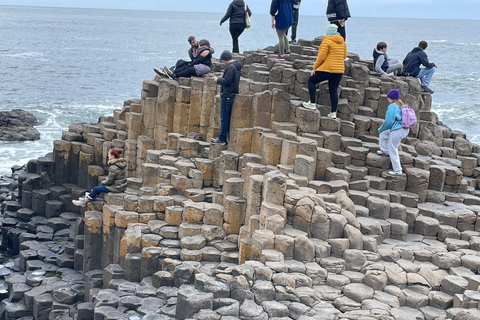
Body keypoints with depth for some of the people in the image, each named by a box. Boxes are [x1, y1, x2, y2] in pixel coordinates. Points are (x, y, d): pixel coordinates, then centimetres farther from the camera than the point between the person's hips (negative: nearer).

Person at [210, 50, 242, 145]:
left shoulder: (230, 67, -16)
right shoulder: (237, 66, 15)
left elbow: (226, 81, -21)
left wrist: (217, 80, -5)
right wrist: (219, 79, 16)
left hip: (227, 95, -10)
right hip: (232, 94, 10)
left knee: (224, 118, -5)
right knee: (228, 118, 14)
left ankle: (222, 139, -1)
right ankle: (229, 137, 17)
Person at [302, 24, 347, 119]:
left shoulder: (327, 41, -9)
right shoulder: (342, 42, 11)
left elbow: (322, 56, -12)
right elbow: (344, 56, 19)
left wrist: (315, 67, -4)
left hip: (327, 69, -6)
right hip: (339, 70, 6)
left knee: (311, 81, 11)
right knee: (333, 90, 12)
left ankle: (312, 103, 5)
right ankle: (333, 112, 8)